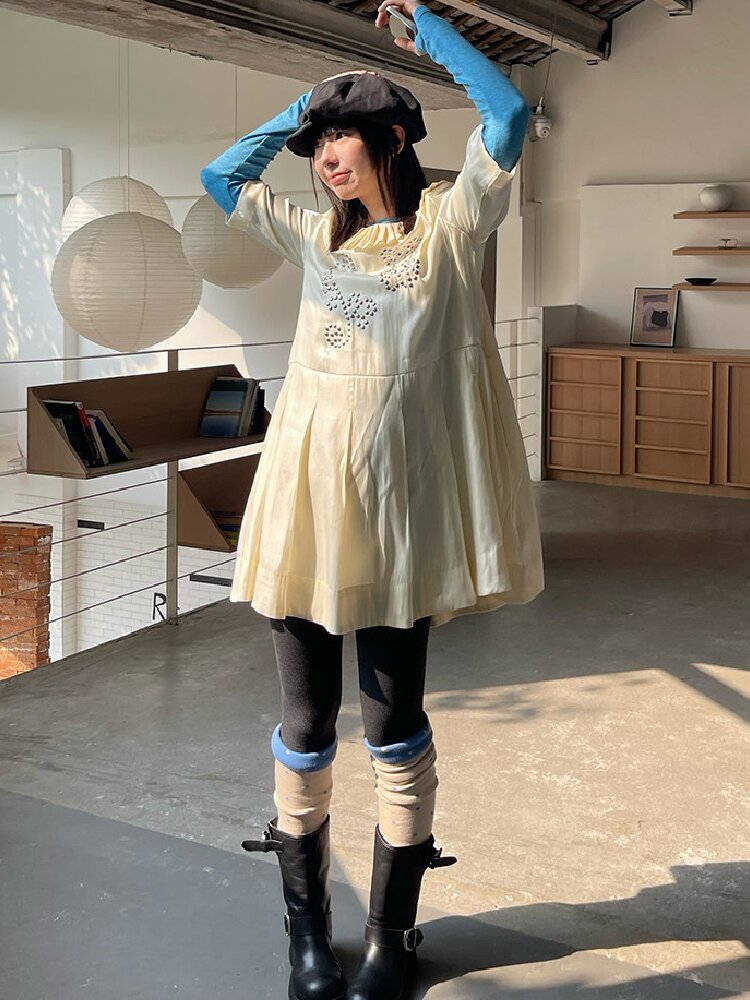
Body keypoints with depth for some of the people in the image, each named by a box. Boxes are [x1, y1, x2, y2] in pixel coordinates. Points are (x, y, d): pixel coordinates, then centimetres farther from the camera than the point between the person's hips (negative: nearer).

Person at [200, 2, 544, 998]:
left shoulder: (450, 224, 4)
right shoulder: (316, 234, 15)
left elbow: (508, 116, -6)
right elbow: (220, 176, 21)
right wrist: (298, 110, 19)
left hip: (400, 493, -3)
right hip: (304, 487, 3)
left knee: (395, 719, 6)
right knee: (305, 720, 6)